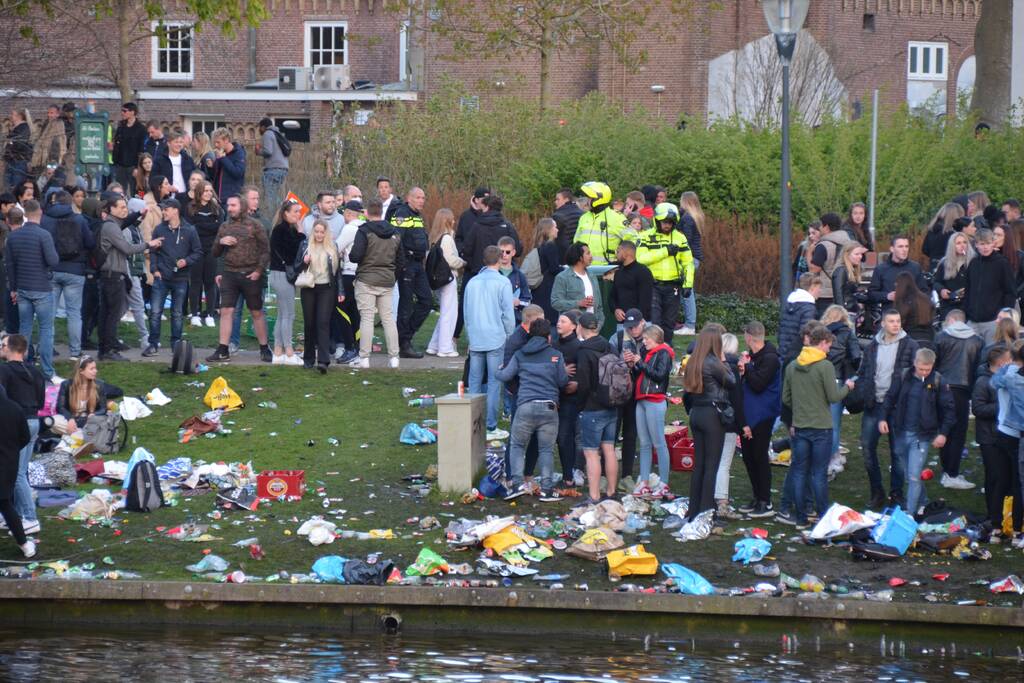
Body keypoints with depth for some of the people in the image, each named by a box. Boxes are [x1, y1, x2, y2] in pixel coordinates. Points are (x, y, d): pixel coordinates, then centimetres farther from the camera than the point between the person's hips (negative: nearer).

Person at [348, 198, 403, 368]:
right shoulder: (394, 233, 8)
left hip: (367, 280, -5)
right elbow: (401, 260, 12)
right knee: (388, 318, 9)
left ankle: (364, 358, -4)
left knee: (366, 318, -3)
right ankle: (393, 357, 8)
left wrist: (350, 255, 4)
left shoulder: (364, 231, -11)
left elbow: (355, 256, -19)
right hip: (387, 281, 5)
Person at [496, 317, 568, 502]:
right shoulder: (555, 355, 5)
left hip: (525, 405, 0)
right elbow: (563, 381, 6)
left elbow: (505, 376, 5)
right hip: (549, 407, 0)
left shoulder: (520, 355, 8)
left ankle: (517, 483, -6)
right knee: (546, 450, 7)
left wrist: (499, 371, 29)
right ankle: (547, 488, 1)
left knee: (517, 445, 11)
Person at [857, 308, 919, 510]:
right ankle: (876, 492, 15)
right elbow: (863, 373, 13)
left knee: (898, 450, 5)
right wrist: (862, 394, -3)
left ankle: (896, 493, 15)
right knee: (867, 447, 3)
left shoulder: (909, 346, -4)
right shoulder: (873, 346, 8)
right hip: (874, 404, 4)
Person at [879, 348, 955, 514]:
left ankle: (910, 514, -6)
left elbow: (948, 409, -3)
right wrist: (884, 418, -2)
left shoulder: (937, 382, -7)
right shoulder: (904, 377, 0)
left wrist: (943, 433, -10)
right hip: (901, 432, 4)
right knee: (909, 474, 15)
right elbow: (890, 398, 10)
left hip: (921, 436, -4)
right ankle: (922, 503, 33)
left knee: (914, 477, -9)